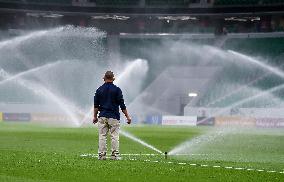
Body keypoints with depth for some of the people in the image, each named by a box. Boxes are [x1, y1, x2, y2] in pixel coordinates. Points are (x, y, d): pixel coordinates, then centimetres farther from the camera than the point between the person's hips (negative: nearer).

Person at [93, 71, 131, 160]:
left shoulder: (99, 90, 7)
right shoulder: (116, 89, -2)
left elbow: (96, 105, 9)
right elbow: (122, 105, -3)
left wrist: (95, 117, 18)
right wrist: (127, 117, 2)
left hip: (102, 116, 3)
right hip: (114, 117, -3)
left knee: (102, 136, 3)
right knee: (114, 136, -1)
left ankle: (102, 155, -1)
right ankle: (114, 155, -5)